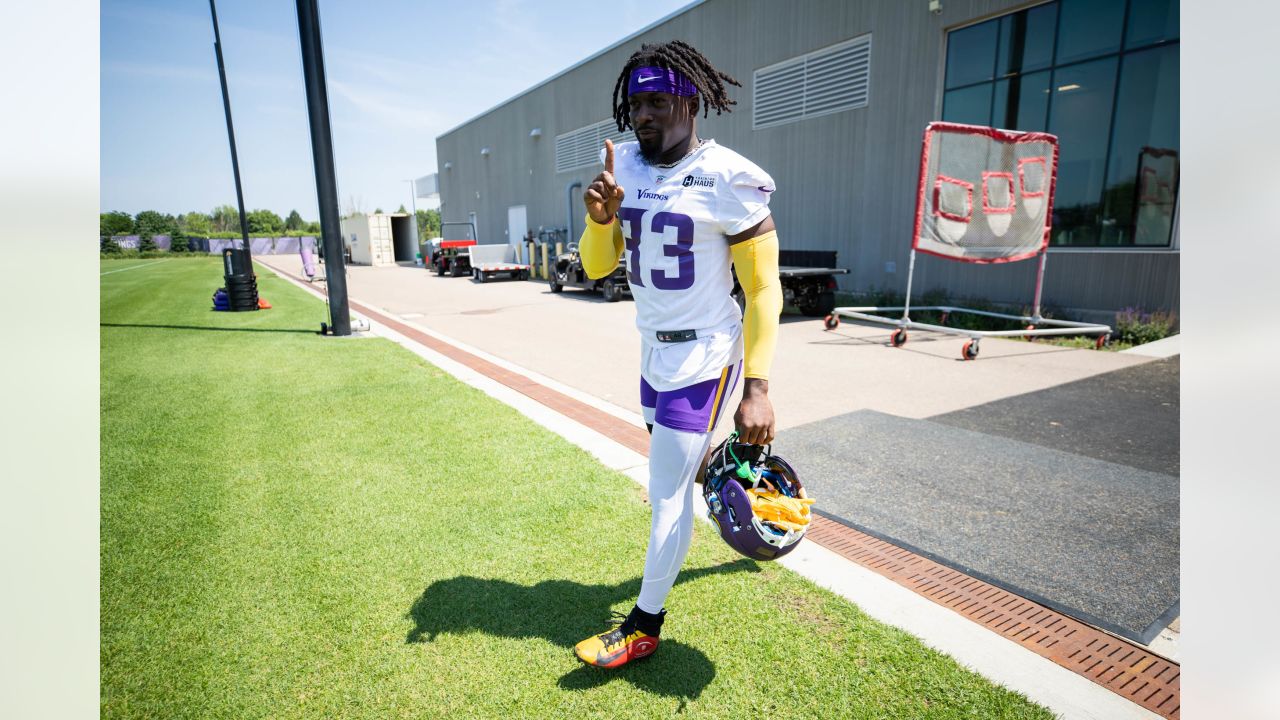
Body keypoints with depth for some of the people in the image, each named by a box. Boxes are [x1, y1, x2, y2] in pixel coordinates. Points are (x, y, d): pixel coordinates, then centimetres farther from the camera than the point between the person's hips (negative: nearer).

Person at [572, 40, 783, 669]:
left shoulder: (727, 180, -16)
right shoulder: (625, 167, 3)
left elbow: (763, 289, -14)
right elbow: (597, 267, 5)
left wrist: (757, 387, -21)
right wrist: (600, 217, -17)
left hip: (703, 357, -7)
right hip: (653, 351, 7)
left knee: (668, 492, -1)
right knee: (687, 463, 24)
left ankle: (643, 626, 19)